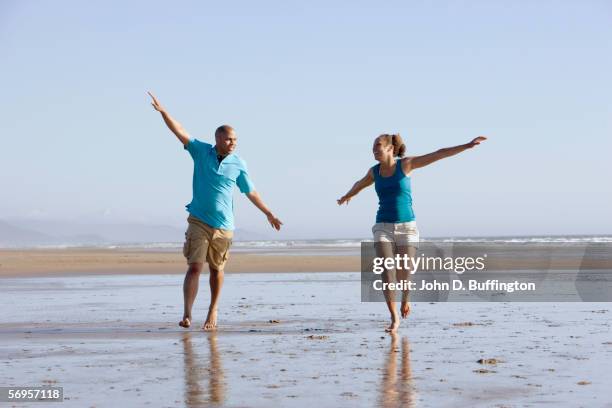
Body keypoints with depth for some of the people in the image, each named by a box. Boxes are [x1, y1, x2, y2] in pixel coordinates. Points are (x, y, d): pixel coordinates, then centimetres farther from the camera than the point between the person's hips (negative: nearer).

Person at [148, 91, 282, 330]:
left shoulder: (238, 164, 1)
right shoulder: (201, 151, 0)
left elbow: (250, 192, 12)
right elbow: (181, 133, -8)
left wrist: (268, 213, 16)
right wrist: (163, 111, -20)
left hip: (224, 225, 1)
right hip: (198, 221, -1)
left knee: (216, 270, 10)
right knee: (195, 267, -11)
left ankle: (213, 309, 28)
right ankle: (187, 314, -15)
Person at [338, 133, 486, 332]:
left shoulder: (406, 164, -5)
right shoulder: (374, 171, 5)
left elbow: (439, 154, -10)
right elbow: (360, 184, 29)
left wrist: (468, 145, -17)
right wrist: (347, 196, 49)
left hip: (406, 227, -2)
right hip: (383, 228, 2)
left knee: (404, 275, 2)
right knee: (387, 273, -16)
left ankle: (405, 300, 38)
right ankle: (394, 318, -8)